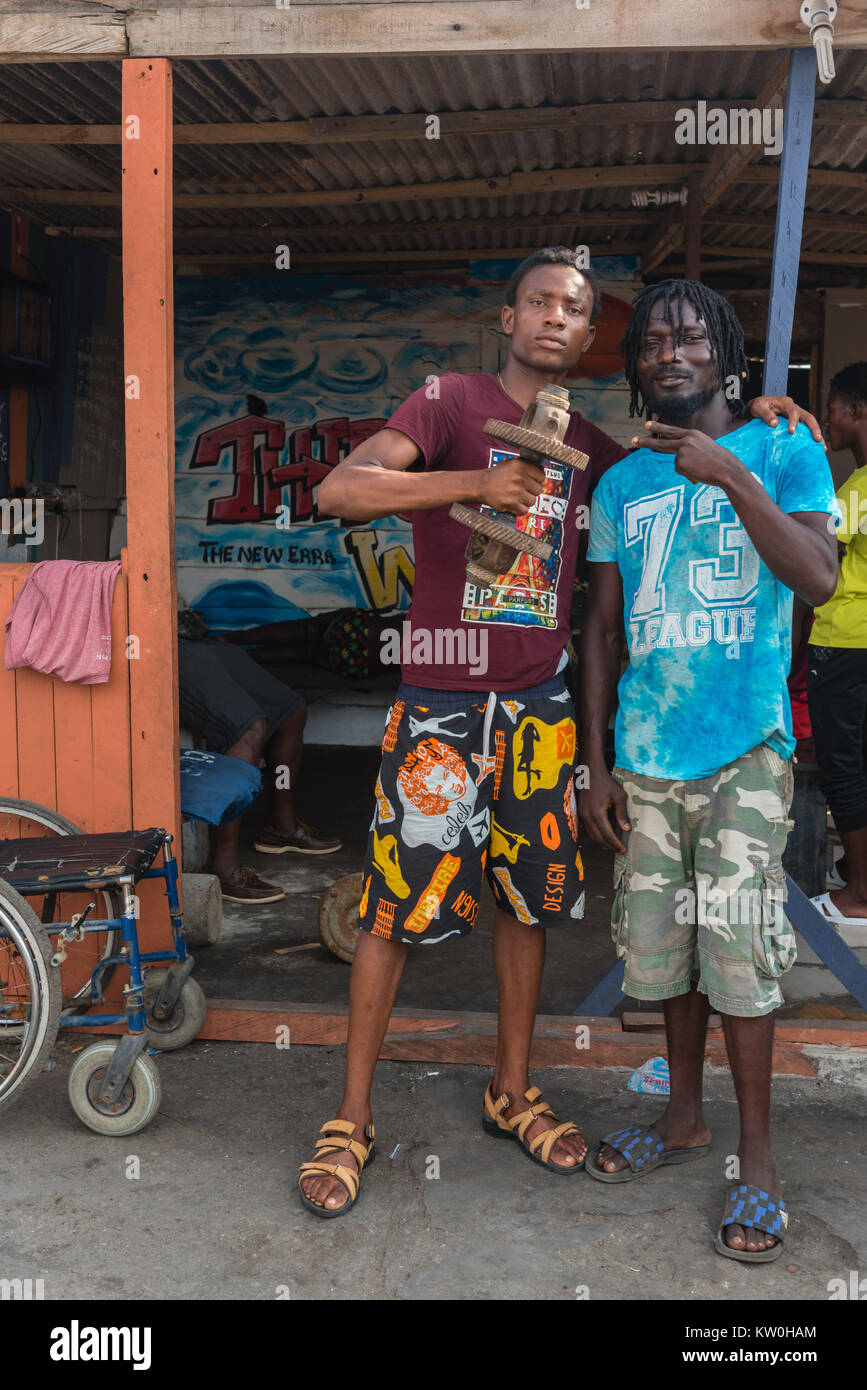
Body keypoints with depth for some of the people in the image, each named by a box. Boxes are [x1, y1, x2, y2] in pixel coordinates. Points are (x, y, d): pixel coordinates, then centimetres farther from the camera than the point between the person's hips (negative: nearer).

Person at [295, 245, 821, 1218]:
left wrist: (749, 414, 10)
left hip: (540, 706, 5)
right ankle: (351, 1119, 15)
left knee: (529, 894, 13)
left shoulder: (588, 446, 11)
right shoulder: (451, 401, -4)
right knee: (397, 904, -1)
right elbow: (338, 491, -18)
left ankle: (511, 1091, 31)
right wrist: (476, 482, -27)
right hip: (442, 703, -5)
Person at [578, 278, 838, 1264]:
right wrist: (594, 764, 7)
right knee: (662, 944, 10)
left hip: (744, 748, -4)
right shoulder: (622, 484, 12)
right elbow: (602, 628, 12)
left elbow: (818, 580, -12)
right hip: (646, 756, 4)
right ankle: (683, 1116, 30)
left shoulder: (783, 451, 2)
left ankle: (756, 1156, 10)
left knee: (738, 943, -5)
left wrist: (732, 476, -20)